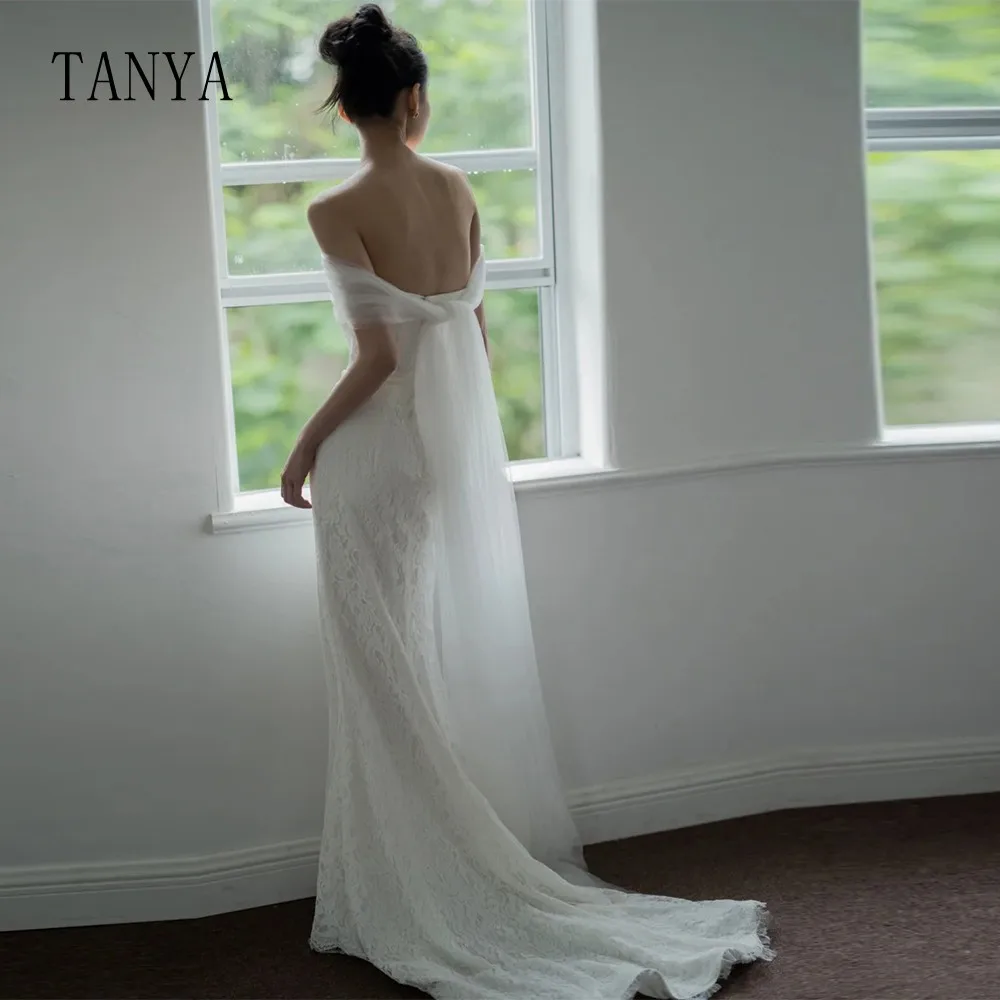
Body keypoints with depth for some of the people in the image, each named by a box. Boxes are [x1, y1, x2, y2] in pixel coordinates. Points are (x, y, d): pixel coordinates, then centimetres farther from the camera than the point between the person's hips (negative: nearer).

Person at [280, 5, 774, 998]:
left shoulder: (338, 212, -15)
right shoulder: (457, 190, 2)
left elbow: (378, 355, -18)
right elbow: (475, 330, 9)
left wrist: (307, 444, -7)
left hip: (382, 446, -5)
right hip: (463, 438, 5)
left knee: (392, 673, 3)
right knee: (469, 654, 14)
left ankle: (411, 900, 11)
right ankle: (507, 865, 24)